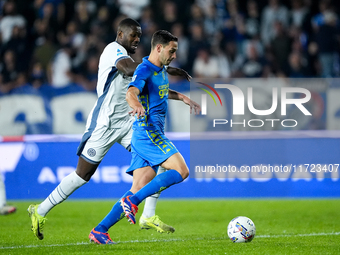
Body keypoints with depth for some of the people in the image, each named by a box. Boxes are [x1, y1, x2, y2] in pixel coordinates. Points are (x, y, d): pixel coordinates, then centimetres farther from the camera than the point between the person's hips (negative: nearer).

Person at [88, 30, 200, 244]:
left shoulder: (161, 70, 18)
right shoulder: (144, 70, -12)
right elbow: (131, 93, -32)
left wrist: (182, 97, 32)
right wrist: (137, 105, -53)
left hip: (152, 135, 9)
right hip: (148, 133, -9)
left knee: (139, 190, 2)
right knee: (181, 171, -19)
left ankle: (100, 231, -1)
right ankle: (132, 201, -18)